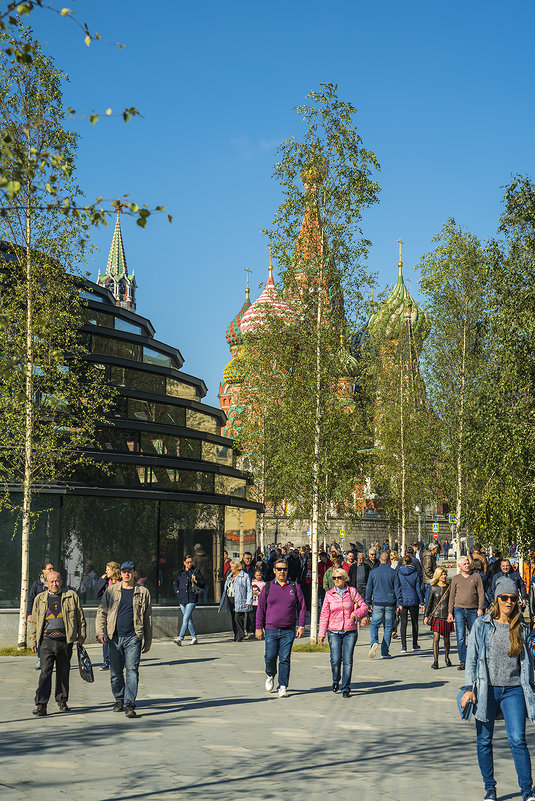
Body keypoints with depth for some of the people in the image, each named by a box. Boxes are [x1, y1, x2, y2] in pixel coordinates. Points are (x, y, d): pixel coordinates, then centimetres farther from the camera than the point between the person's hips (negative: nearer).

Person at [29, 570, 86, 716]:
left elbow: (80, 618, 10)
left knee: (63, 672, 8)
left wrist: (81, 637, 7)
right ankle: (40, 704, -12)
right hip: (47, 640, 0)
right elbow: (34, 621, 16)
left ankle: (62, 700, 25)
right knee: (45, 671, -10)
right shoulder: (40, 599, 11)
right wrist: (33, 640, 10)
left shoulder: (71, 596, 7)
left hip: (65, 640, 0)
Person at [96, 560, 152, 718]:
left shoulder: (143, 592, 8)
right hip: (115, 638, 2)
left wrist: (148, 641, 10)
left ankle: (129, 705, -13)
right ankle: (119, 700, 26)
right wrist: (100, 631, -7)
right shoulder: (111, 591, 10)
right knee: (115, 672, 8)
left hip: (133, 638, -2)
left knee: (132, 670, -11)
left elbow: (148, 618, 12)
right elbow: (101, 612, 9)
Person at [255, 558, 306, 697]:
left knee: (285, 659, -3)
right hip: (271, 630, 0)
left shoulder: (294, 587, 6)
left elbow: (302, 607, 8)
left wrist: (301, 626, 1)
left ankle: (283, 687, 4)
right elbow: (261, 609, 7)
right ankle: (270, 676, 31)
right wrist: (259, 627, 3)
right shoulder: (267, 587, 6)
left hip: (288, 631, 0)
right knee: (270, 657, 0)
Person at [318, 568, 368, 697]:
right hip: (334, 632, 0)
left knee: (348, 661, -5)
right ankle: (335, 681, 20)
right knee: (335, 660, -9)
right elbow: (324, 614, 7)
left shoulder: (352, 591, 2)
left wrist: (355, 614, -12)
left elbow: (364, 606, 7)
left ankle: (346, 688, 6)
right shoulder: (329, 594, 4)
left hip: (350, 632, 0)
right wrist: (321, 633, 3)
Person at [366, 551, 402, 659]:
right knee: (388, 627, 6)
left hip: (377, 603, 0)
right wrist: (399, 603, 4)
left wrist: (368, 603, 13)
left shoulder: (373, 572, 2)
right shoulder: (393, 573, -1)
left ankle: (374, 642, -20)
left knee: (374, 625, 9)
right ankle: (385, 652, 5)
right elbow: (397, 589, -1)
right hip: (390, 604, 0)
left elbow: (369, 588, 5)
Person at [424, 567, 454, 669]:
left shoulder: (449, 588, 4)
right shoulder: (433, 587, 3)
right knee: (436, 638, -10)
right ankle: (435, 661, -10)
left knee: (446, 638, 9)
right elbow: (429, 602, 8)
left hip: (446, 616, 1)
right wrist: (426, 615, 5)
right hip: (436, 616, -1)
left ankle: (447, 657, 31)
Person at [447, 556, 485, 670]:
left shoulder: (476, 577, 8)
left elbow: (481, 593, 5)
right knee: (461, 637, -5)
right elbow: (452, 596, 12)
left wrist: (480, 608, -6)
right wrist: (450, 612, 6)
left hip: (473, 610, 0)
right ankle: (463, 662, -3)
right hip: (459, 610, 0)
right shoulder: (455, 579, 11)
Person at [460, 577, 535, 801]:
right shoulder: (482, 625, 0)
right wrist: (469, 688, -5)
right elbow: (471, 658, 1)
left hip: (513, 690, 0)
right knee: (484, 741, 6)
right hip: (486, 689, 0)